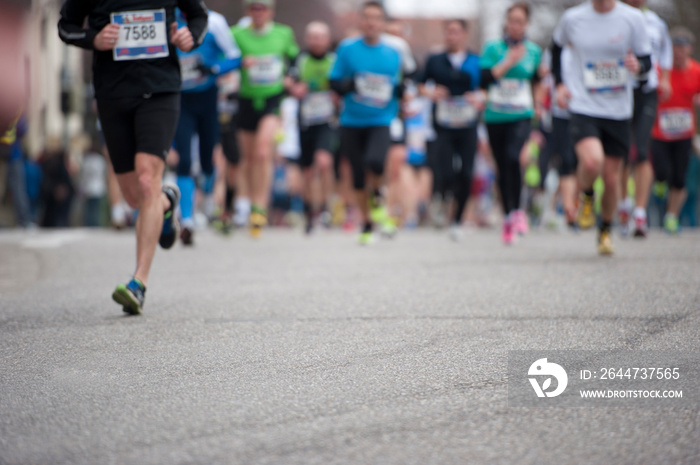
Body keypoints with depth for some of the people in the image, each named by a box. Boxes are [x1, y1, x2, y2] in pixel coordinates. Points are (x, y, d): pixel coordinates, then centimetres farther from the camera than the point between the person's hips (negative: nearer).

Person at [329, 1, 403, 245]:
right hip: (352, 122, 1)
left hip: (380, 122, -1)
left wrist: (401, 90, -7)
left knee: (375, 161, -27)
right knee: (358, 175, 6)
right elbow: (334, 83, 1)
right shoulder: (347, 48, -1)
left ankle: (376, 196, 6)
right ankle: (367, 224, 26)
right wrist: (350, 85, -19)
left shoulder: (393, 55, 4)